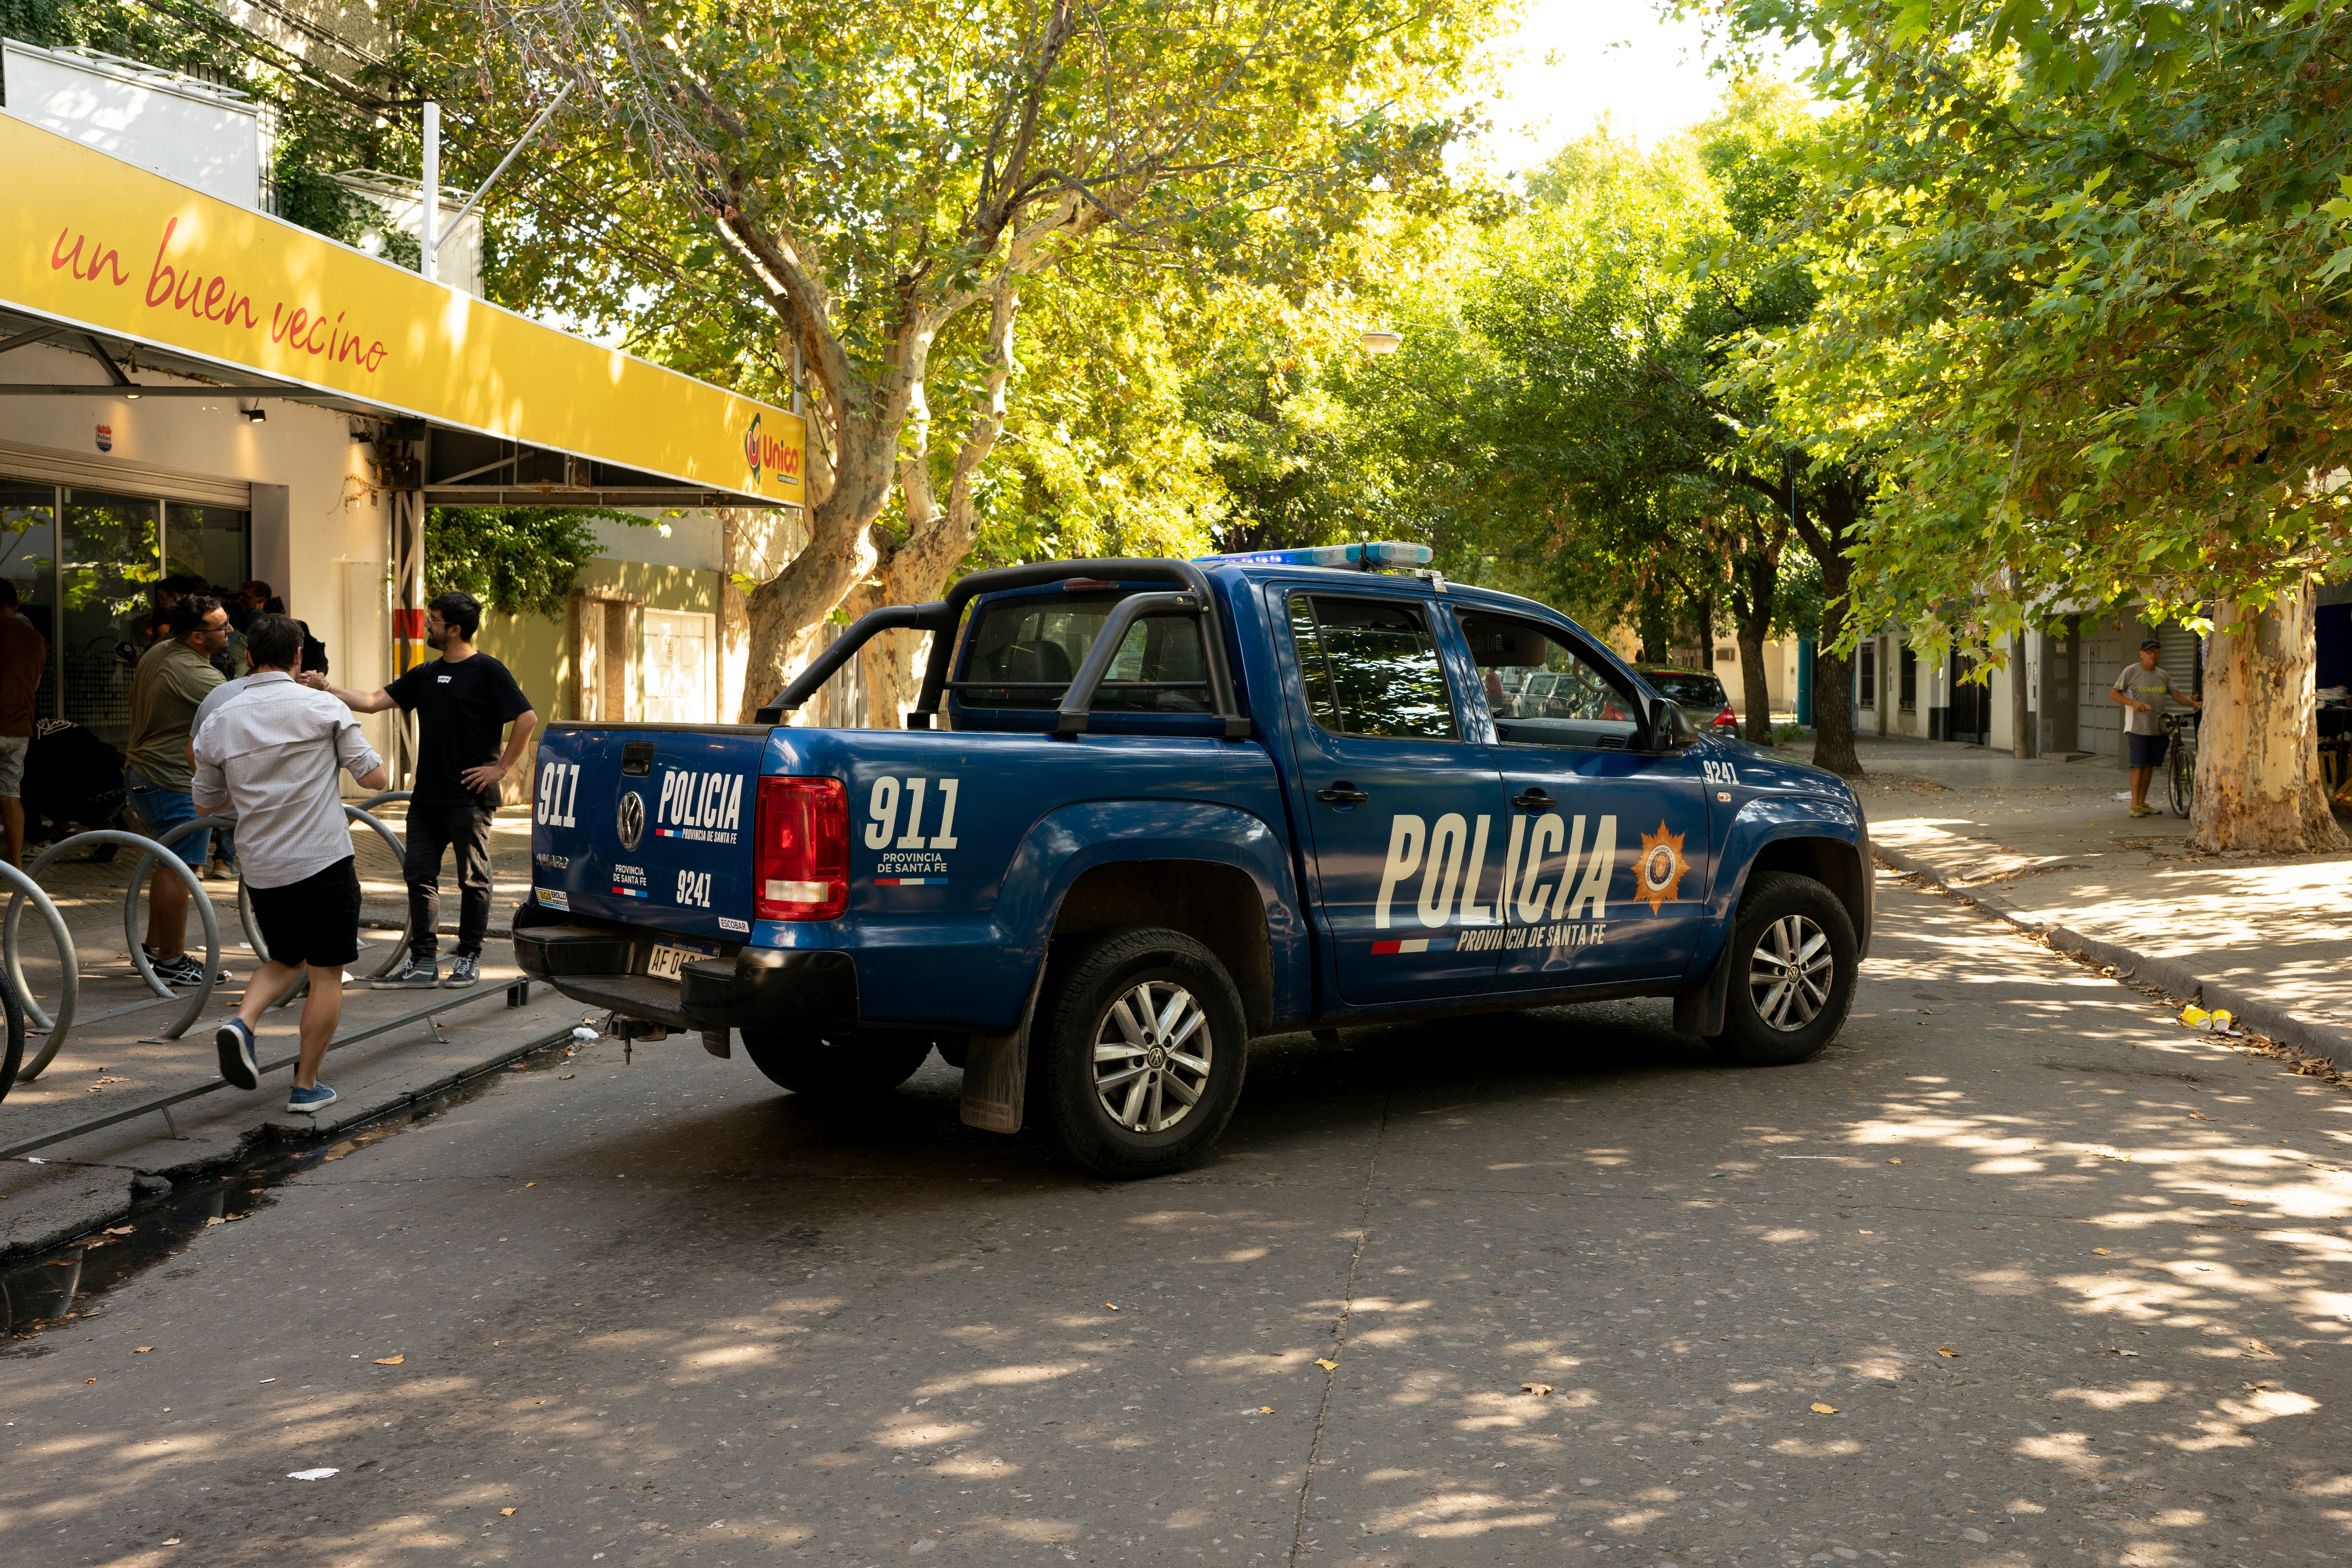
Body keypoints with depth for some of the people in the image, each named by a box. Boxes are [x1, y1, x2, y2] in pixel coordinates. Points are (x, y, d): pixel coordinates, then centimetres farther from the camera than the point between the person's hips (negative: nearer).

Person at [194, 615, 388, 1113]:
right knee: (326, 974, 7)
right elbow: (374, 778, -5)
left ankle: (242, 1023, -2)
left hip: (261, 868, 4)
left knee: (284, 960, 24)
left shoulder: (218, 722, 4)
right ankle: (306, 1085, 10)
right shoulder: (324, 708, -7)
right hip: (323, 864, -4)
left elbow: (206, 804, 14)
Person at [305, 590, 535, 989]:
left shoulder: (487, 671, -7)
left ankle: (468, 957, 14)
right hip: (427, 795, 7)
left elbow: (528, 719, -13)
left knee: (473, 879, 3)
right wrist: (328, 690, 1)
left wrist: (502, 768, -12)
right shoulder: (425, 675, 14)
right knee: (419, 875, 5)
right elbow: (373, 701, 12)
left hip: (470, 796, -7)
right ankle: (422, 962, 11)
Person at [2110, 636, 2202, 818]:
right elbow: (2113, 695, -6)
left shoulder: (2162, 675, 15)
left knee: (2150, 765, 9)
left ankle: (2142, 804, 16)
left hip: (2158, 728, 6)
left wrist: (2194, 703, -8)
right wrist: (2134, 703, -21)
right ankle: (2135, 806, -8)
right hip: (2138, 727, -6)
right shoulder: (2132, 671, -3)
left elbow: (2177, 694, 11)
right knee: (2138, 765, -9)